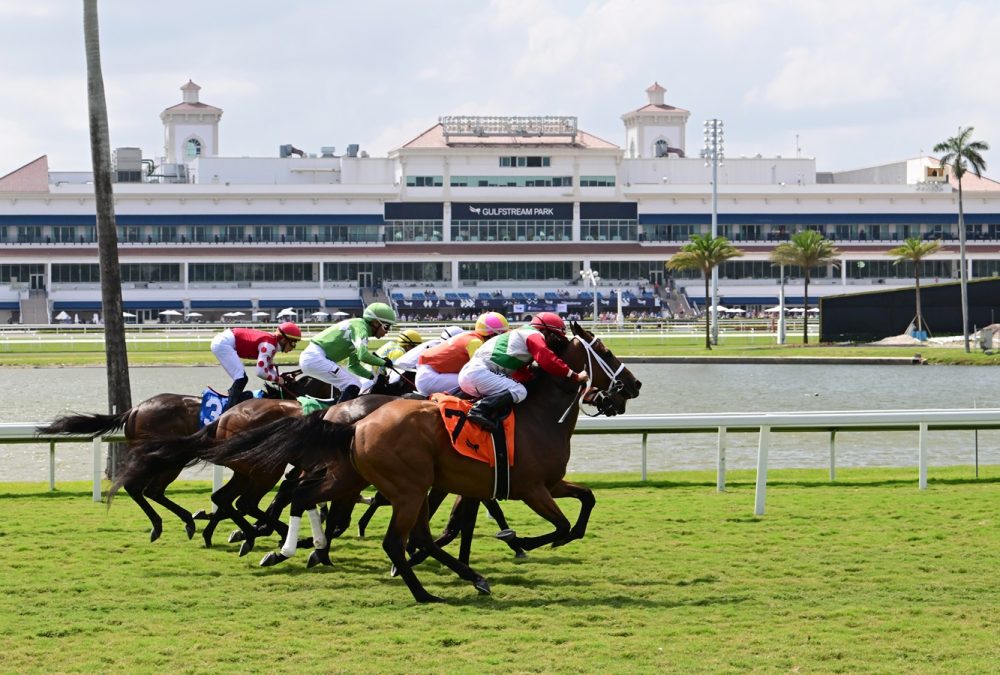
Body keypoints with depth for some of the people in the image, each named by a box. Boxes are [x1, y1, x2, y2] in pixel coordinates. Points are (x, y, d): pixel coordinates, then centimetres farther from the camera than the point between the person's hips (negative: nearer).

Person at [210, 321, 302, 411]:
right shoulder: (268, 345, -20)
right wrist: (277, 379, -10)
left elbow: (270, 367, 23)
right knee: (241, 379, -14)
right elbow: (261, 372, -26)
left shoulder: (272, 340, 10)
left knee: (240, 380, 16)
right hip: (223, 344, -10)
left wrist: (281, 377, 9)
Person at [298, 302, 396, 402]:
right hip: (315, 358, -11)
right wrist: (383, 363, -13)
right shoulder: (360, 326, -12)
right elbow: (363, 355, -28)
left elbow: (353, 365, 22)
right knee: (353, 386, -15)